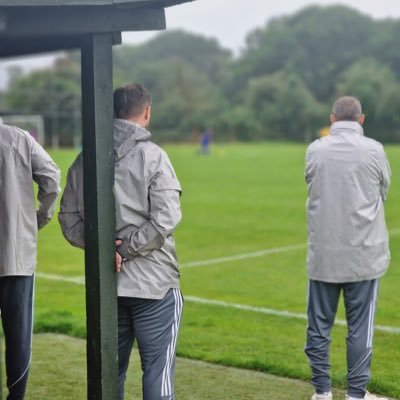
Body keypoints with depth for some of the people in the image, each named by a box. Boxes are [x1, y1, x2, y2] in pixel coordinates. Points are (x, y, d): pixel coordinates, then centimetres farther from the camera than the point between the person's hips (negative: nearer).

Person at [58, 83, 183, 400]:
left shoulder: (85, 159, 6)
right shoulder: (152, 156, -10)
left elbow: (69, 219, 5)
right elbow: (165, 219, -17)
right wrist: (124, 251, -11)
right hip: (153, 283, -5)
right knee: (158, 370, 1)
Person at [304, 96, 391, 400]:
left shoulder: (315, 150, -2)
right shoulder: (373, 150, -6)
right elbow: (384, 191, 8)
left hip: (323, 255, 2)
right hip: (364, 254, -1)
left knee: (319, 326, 11)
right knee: (360, 328, 6)